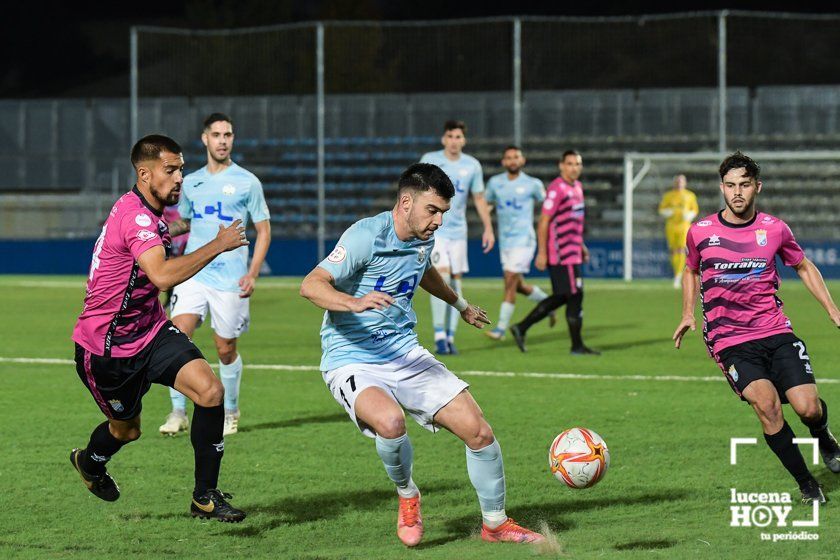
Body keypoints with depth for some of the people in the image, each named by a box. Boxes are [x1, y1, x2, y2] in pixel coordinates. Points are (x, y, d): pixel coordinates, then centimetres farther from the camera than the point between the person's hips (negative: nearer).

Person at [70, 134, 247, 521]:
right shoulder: (135, 216, -26)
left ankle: (205, 497, -7)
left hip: (149, 330, 8)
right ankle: (90, 462, 51)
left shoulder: (148, 215, 7)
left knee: (210, 390, -16)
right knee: (126, 429, 13)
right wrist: (217, 246, -35)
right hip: (106, 346, -8)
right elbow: (163, 275, -41)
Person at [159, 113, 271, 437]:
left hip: (230, 278, -2)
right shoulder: (190, 183, 12)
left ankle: (230, 412, 24)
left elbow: (264, 230, 4)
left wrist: (252, 274, -6)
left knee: (225, 349, 3)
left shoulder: (246, 182, 1)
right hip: (192, 274, 3)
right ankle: (178, 413, -9)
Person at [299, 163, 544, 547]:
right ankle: (407, 497, -4)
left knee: (478, 431, -4)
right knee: (390, 421, -37)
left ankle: (495, 523, 19)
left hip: (405, 354, 7)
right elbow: (311, 285, -27)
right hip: (352, 362, -7)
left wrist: (460, 305, 46)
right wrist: (355, 302, -46)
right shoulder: (367, 235, -19)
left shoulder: (423, 237, 5)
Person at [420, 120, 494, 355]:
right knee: (441, 275, -18)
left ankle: (450, 336, 10)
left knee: (455, 280, 3)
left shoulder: (472, 166, 5)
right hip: (433, 229, -3)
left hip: (458, 230, 3)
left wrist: (488, 228, 8)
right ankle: (439, 335, -16)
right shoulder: (429, 160, -2)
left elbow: (479, 198, 13)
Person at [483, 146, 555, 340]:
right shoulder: (495, 183, 8)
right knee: (518, 286, 11)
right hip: (504, 242, 5)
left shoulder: (533, 184, -3)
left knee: (510, 283, -13)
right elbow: (486, 203, 20)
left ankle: (501, 328, -11)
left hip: (524, 240, -5)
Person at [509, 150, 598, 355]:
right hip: (561, 254, -10)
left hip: (572, 252, 10)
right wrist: (541, 253, -18)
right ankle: (577, 345, 5)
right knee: (575, 296, -4)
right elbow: (544, 222, -16)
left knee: (561, 297, 12)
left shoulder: (577, 187, 14)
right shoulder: (557, 189, -15)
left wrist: (581, 245, 24)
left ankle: (521, 328, 18)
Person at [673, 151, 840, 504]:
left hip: (776, 333, 1)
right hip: (729, 341, -1)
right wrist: (688, 313, 14)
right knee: (766, 402, -25)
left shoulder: (774, 229, 3)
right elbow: (691, 270, 23)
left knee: (807, 408, -14)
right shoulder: (701, 233, 2)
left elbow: (804, 267, 19)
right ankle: (806, 485, -10)